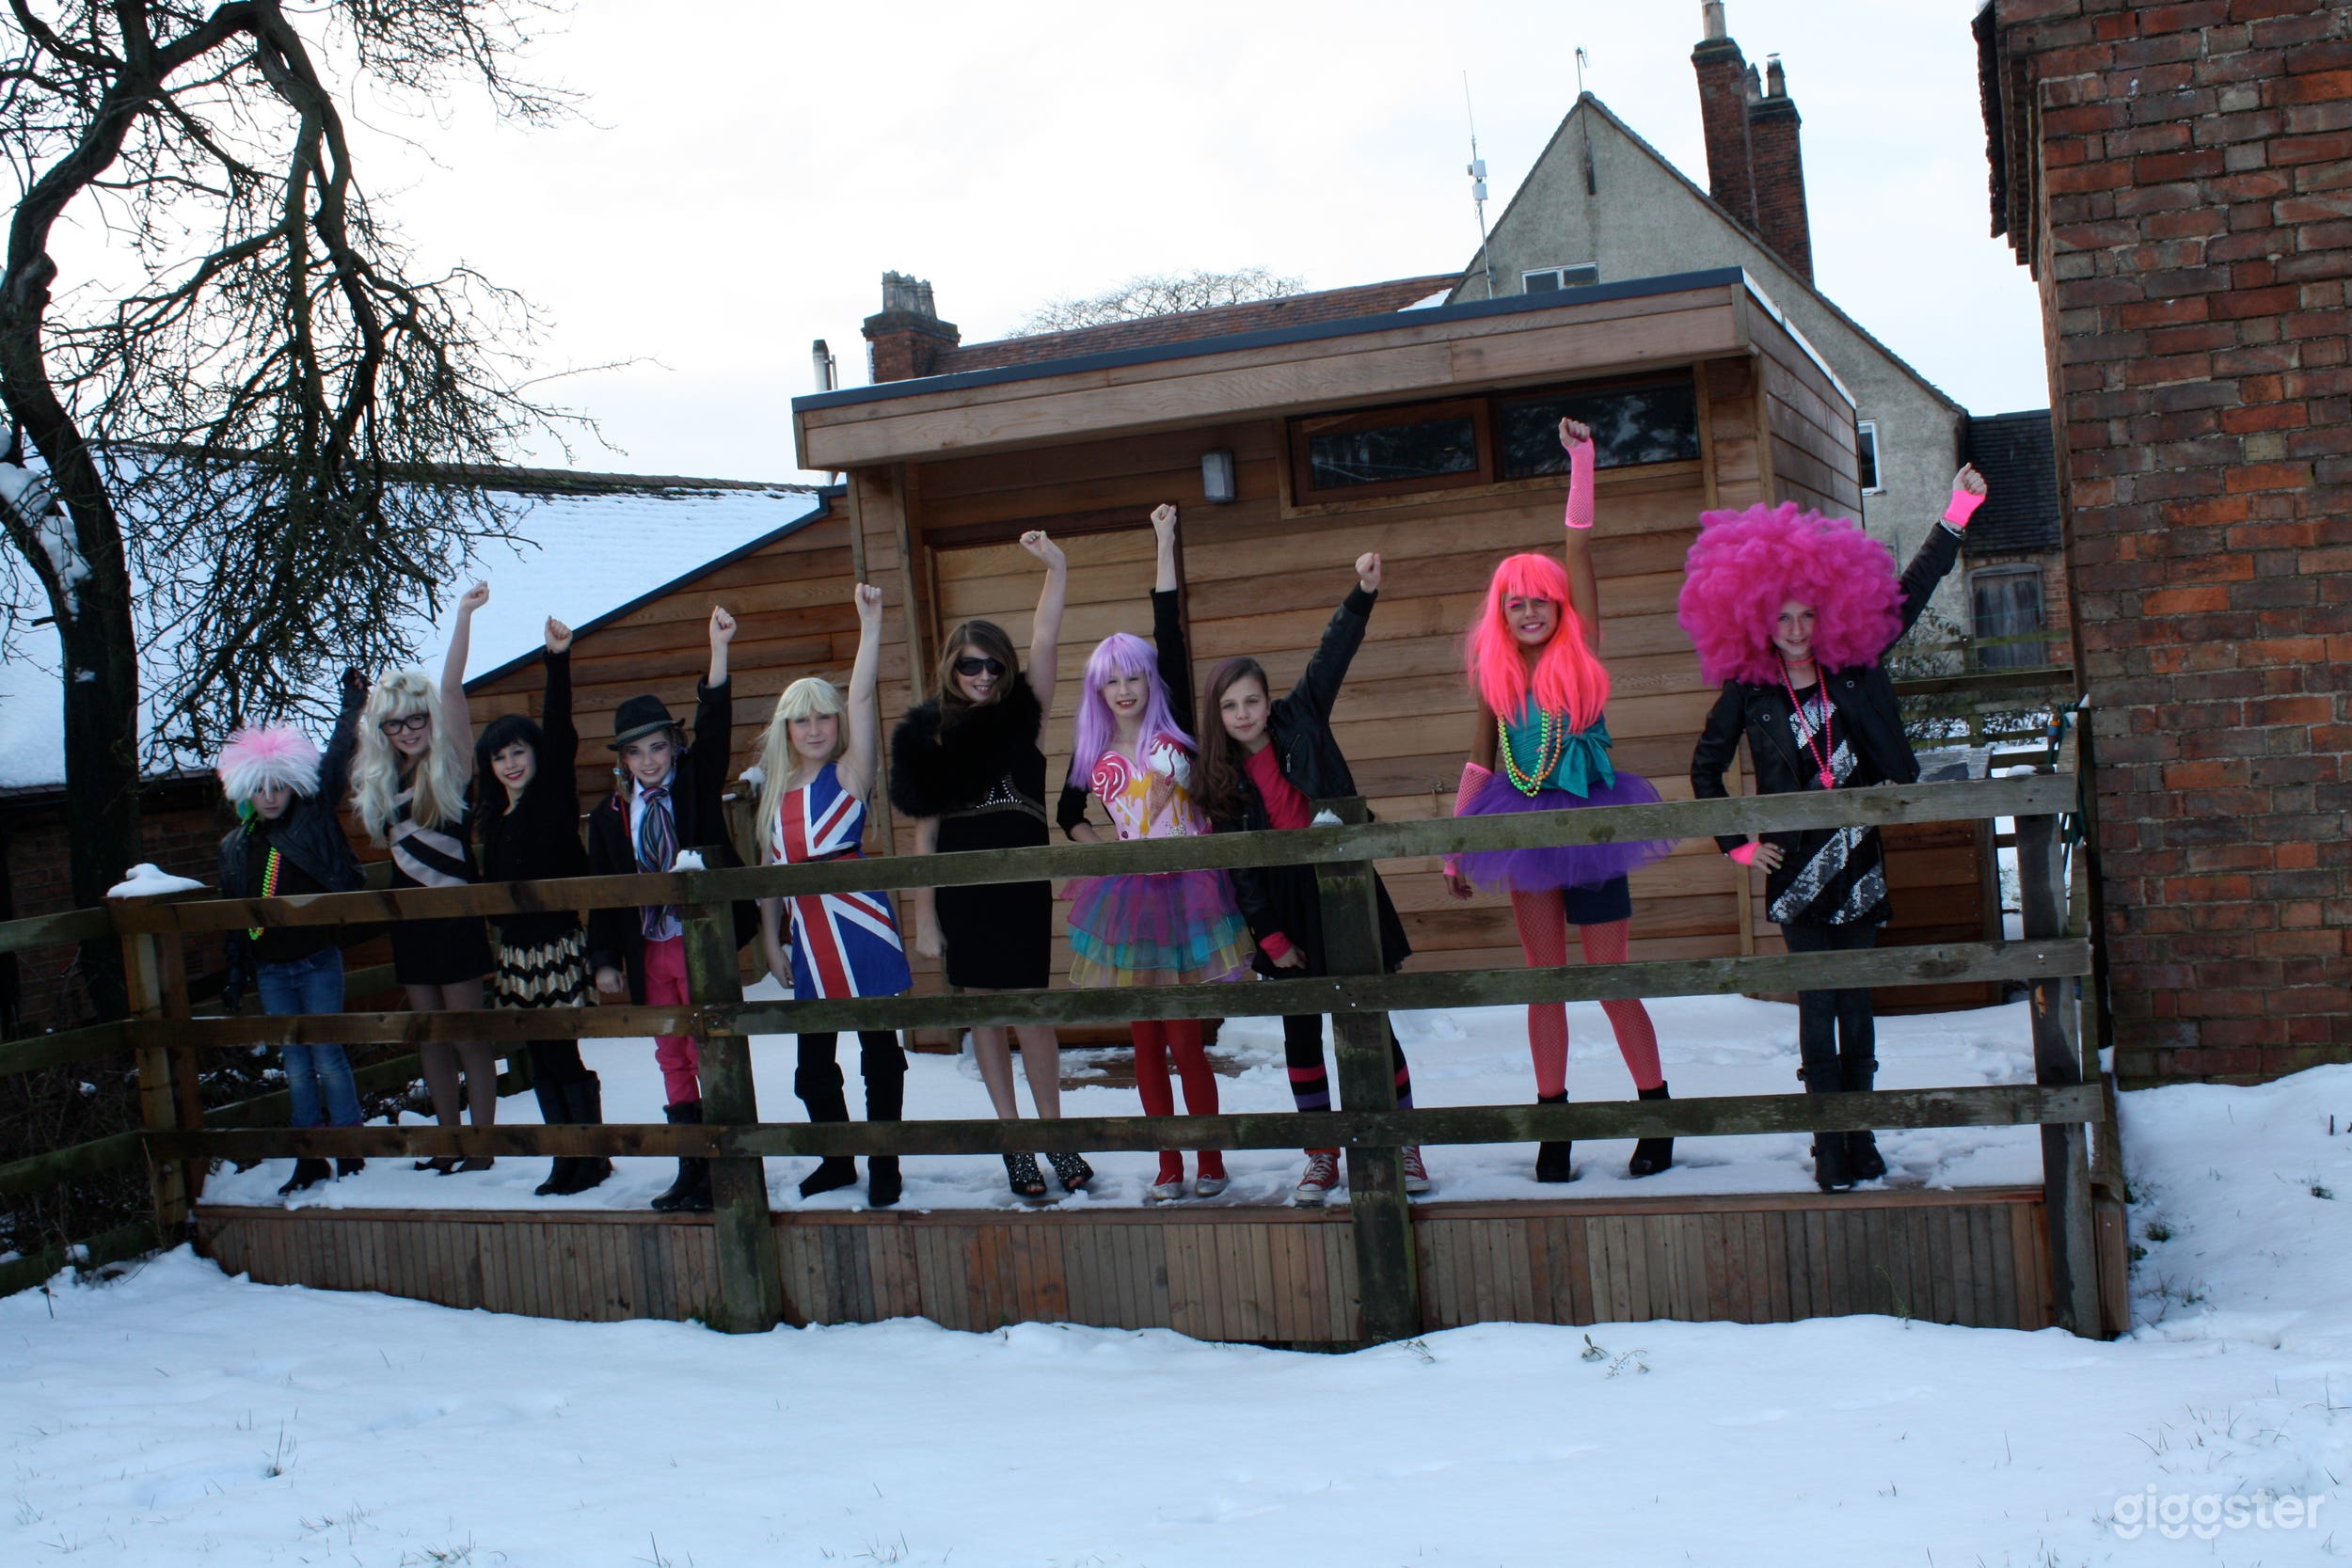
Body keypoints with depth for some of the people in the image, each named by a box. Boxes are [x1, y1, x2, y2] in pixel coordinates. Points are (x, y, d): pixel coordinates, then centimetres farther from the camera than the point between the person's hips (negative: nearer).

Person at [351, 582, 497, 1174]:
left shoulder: (451, 766, -7)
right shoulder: (382, 780, 9)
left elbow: (452, 688, -18)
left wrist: (464, 615, -26)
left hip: (455, 918, -6)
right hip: (409, 920, 6)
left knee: (468, 1034, -1)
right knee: (430, 1037, 11)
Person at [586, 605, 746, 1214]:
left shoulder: (696, 784, 1)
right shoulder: (610, 814, 8)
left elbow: (714, 728, -15)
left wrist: (719, 651, -26)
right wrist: (605, 958, 4)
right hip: (647, 951, 4)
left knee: (711, 1055, -2)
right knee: (673, 1060, 10)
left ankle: (722, 1170, 3)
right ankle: (692, 1168, 18)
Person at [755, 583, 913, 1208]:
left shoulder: (849, 774, -3)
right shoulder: (776, 790, 11)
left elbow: (862, 700, -16)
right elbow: (771, 868, 14)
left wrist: (870, 625, -24)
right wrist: (770, 940, 12)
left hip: (860, 923, -5)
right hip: (808, 936, 5)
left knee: (879, 1046, 2)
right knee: (812, 1061, 10)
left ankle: (884, 1166, 11)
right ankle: (837, 1160, 27)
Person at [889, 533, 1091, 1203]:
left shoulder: (1020, 717, 4)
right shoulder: (929, 735, 2)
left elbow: (1045, 646, -10)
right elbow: (924, 830, 3)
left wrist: (1057, 571, -21)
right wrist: (924, 917, 1)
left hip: (1023, 887, 0)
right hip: (960, 894, 0)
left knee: (1031, 1012, -1)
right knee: (984, 1015, 6)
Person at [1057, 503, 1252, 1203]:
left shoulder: (1173, 727, -1)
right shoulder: (1092, 753, 7)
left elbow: (1171, 635, -5)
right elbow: (1068, 813, 25)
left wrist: (1165, 543, -5)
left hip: (1185, 889, -3)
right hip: (1126, 896, 4)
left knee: (1184, 1037, -4)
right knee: (1145, 1039, 6)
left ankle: (1211, 1163, 9)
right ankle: (1169, 1166, 16)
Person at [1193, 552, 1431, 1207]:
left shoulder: (1301, 722, -1)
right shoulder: (1221, 779, 0)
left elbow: (1331, 657, -7)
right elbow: (1239, 865, -2)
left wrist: (1364, 593, -20)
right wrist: (1270, 936, -7)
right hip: (1284, 904, 2)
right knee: (1301, 1029, 7)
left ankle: (1404, 1145, 11)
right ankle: (1322, 1157, 17)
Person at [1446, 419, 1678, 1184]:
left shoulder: (1580, 652, -3)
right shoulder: (1496, 673, 4)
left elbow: (1580, 552, -9)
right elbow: (1480, 760, 12)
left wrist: (1582, 462, -14)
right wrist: (1454, 849, 12)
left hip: (1589, 826, -2)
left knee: (1610, 978, 1)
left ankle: (1658, 1112, 14)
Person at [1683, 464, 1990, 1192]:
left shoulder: (1854, 664, 2)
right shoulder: (1748, 691, -2)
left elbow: (1908, 593, 8)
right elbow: (1705, 767, 8)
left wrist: (1956, 515, 7)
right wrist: (1738, 842, 1)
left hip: (1859, 857, 2)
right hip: (1797, 864, -2)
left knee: (1856, 999, 7)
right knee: (1818, 1003, -2)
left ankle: (1862, 1137, 14)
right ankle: (1830, 1145, 3)